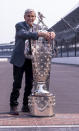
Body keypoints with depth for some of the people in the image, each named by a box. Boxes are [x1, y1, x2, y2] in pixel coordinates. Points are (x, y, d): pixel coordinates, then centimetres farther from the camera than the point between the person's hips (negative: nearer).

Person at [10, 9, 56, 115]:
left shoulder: (36, 27, 9)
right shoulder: (19, 25, -9)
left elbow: (44, 35, -1)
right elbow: (25, 34, -28)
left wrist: (51, 34, -25)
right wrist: (40, 34, -40)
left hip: (31, 59, 5)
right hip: (19, 59, -5)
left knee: (30, 84, 6)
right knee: (17, 84, -2)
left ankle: (26, 106, 16)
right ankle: (13, 106, 7)